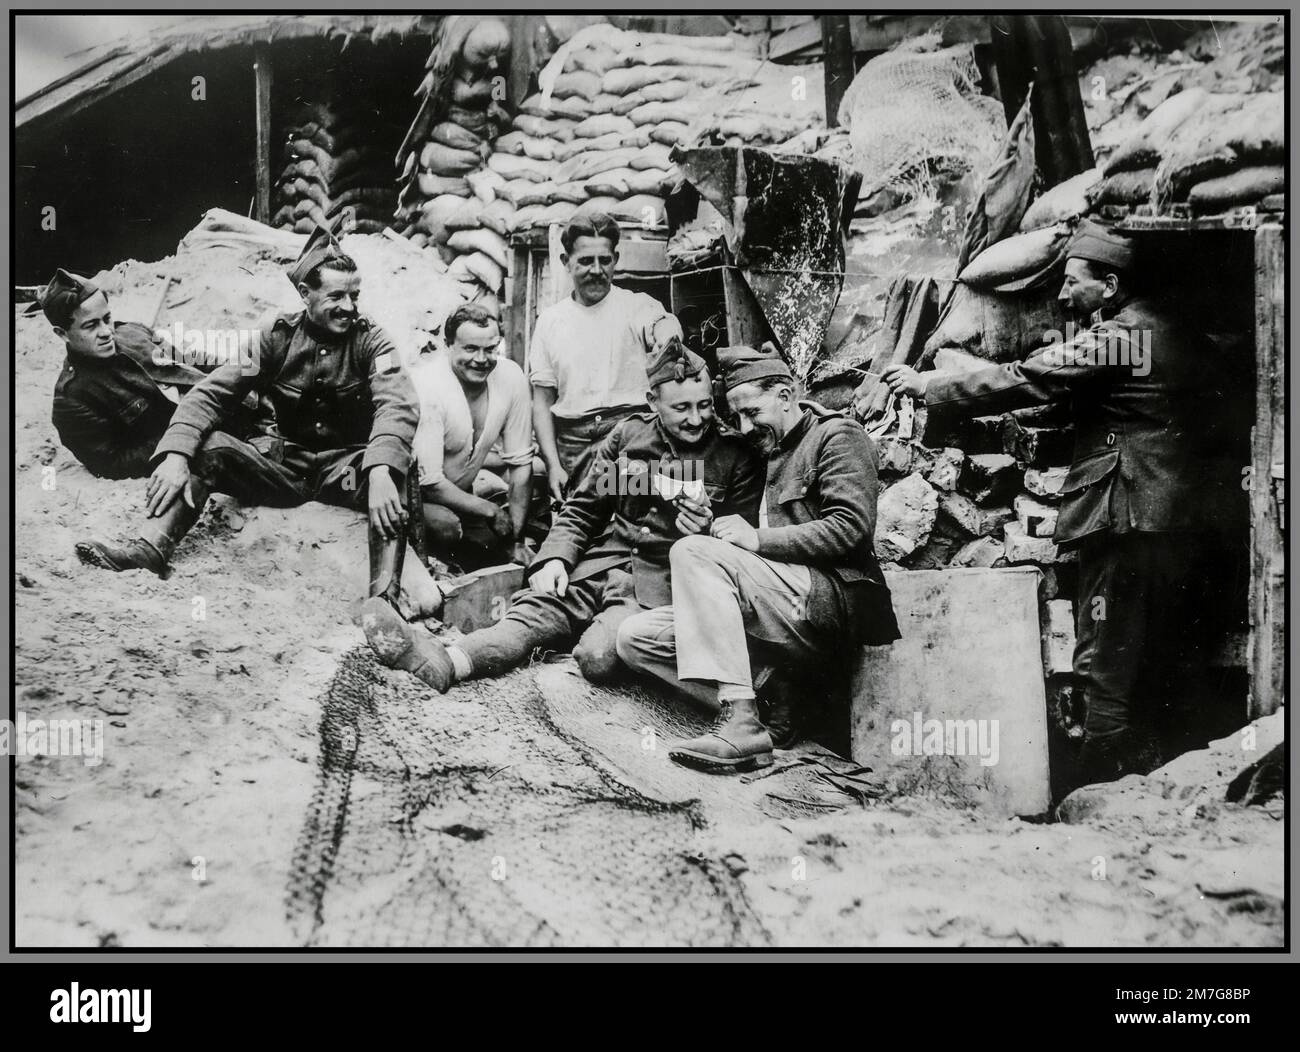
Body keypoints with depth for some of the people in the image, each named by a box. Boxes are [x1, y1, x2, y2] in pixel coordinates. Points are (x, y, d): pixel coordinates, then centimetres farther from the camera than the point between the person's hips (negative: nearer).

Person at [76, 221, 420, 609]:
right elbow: (210, 394, -5)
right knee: (206, 443, -19)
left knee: (395, 471, -36)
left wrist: (380, 471, -41)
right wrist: (175, 455, -24)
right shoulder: (278, 338, 3)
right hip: (284, 465, 3)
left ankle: (383, 600, -52)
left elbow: (397, 405, -21)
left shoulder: (369, 340, -3)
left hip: (346, 470, -3)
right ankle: (148, 550, -34)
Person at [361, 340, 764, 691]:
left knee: (598, 656, -36)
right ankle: (444, 662, -46)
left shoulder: (736, 457, 3)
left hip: (662, 582, -3)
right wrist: (555, 557, -1)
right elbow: (583, 508, 15)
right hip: (605, 560, 4)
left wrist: (708, 534, -15)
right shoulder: (629, 434, 12)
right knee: (535, 610, -26)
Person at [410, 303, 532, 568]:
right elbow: (428, 482, -26)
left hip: (469, 484, 6)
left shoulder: (510, 376, -12)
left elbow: (520, 463, -5)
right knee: (444, 525, -36)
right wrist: (490, 510, -19)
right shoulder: (425, 384, -27)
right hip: (421, 493, -5)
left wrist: (517, 540, -6)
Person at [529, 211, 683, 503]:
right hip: (573, 445, 3)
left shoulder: (636, 305, 4)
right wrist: (553, 465, 1)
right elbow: (542, 401, 12)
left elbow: (663, 326, -20)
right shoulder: (550, 320, 12)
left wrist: (668, 330, -46)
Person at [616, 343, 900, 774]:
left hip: (831, 601, -9)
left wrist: (758, 539, -13)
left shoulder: (838, 436, 3)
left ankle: (741, 723, -34)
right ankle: (764, 708, -17)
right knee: (635, 637, -4)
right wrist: (705, 528, 7)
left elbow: (850, 527, -13)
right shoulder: (770, 454, 28)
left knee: (693, 552, -27)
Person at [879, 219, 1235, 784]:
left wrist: (929, 387, -6)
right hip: (1189, 521, 10)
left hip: (1130, 521, -10)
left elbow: (1023, 380, -13)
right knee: (1162, 670, 16)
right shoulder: (1170, 329, 16)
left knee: (1108, 671, -3)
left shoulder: (1116, 336, -11)